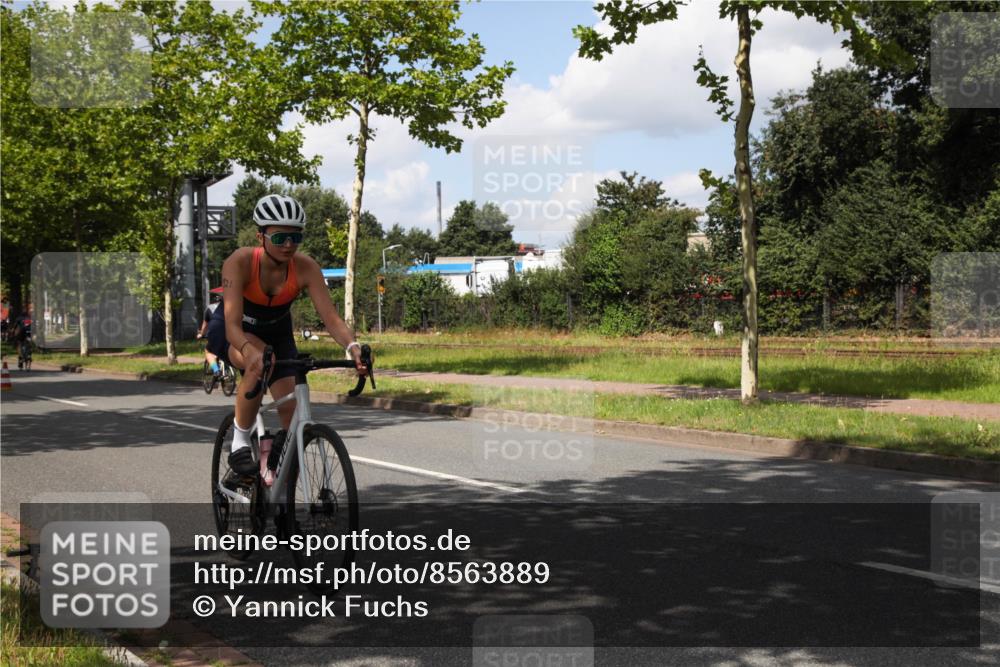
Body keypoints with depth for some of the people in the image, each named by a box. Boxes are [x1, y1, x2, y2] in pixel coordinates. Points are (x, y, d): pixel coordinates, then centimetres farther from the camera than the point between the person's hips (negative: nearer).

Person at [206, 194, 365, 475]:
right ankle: (239, 445, -21)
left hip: (276, 333, 3)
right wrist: (250, 351, -62)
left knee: (292, 408, -11)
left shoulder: (305, 268, -25)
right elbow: (233, 325, -41)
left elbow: (331, 317, -31)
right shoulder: (239, 262, -32)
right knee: (261, 360, -37)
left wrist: (353, 347, -51)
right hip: (229, 333, -3)